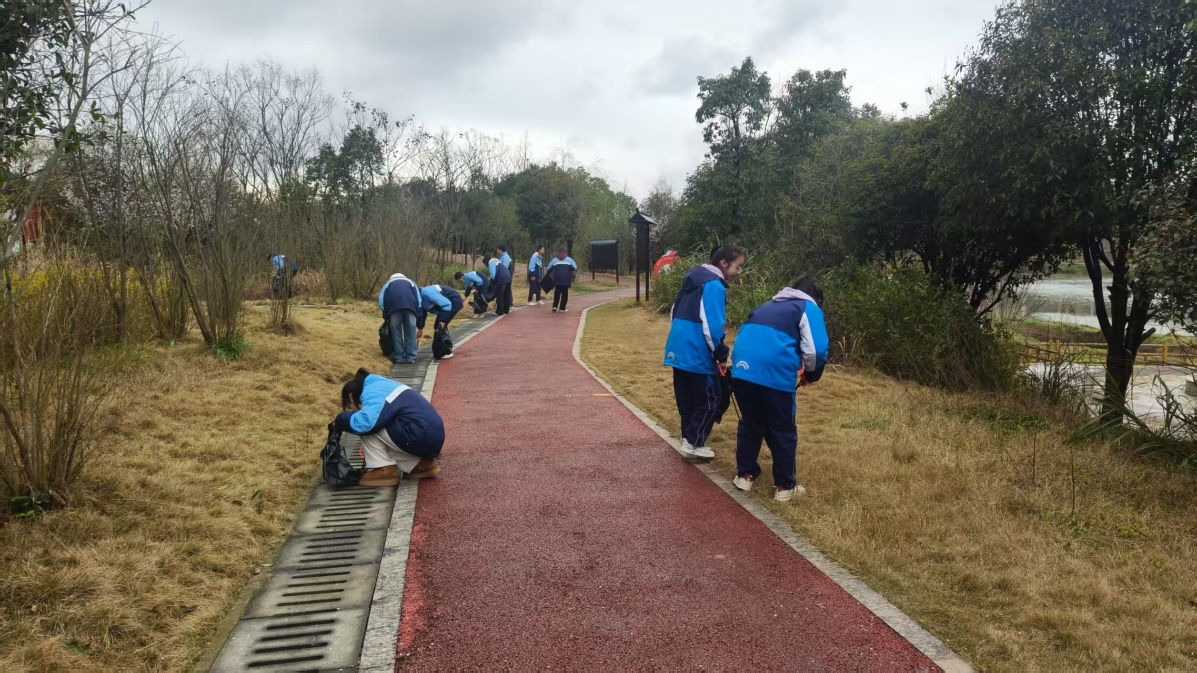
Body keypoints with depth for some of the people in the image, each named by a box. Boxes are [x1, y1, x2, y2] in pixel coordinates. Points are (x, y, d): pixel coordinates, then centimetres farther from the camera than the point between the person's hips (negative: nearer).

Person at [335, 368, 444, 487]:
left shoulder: (371, 392, -7)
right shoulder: (382, 386, 24)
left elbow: (366, 422, -26)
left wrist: (341, 420, -7)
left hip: (421, 437, -10)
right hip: (432, 439, 10)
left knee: (368, 426, -6)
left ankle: (384, 470, -2)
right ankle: (423, 464, 14)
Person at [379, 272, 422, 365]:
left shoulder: (388, 283, 37)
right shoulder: (410, 282, 39)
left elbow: (381, 301, 21)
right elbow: (419, 300, 24)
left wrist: (386, 316, 27)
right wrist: (417, 314, 27)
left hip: (393, 305, 0)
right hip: (410, 304, 0)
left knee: (396, 332, 6)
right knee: (410, 332, 6)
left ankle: (399, 358, 6)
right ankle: (410, 358, 6)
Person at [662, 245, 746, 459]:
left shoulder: (693, 277, 14)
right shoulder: (714, 285, -15)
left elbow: (675, 312, 21)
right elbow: (712, 326, -21)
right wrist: (721, 355, -12)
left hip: (679, 349, 9)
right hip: (697, 353, -9)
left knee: (687, 398, 16)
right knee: (710, 398, 1)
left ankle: (688, 437, 23)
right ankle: (694, 443, 2)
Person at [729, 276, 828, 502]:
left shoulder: (769, 306, 32)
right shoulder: (810, 308, 13)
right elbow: (816, 351, 0)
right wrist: (810, 375, 18)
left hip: (743, 366, 5)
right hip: (775, 371, -5)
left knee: (750, 424, 24)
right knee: (783, 432, 12)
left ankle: (744, 475, 33)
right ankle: (785, 486, 22)